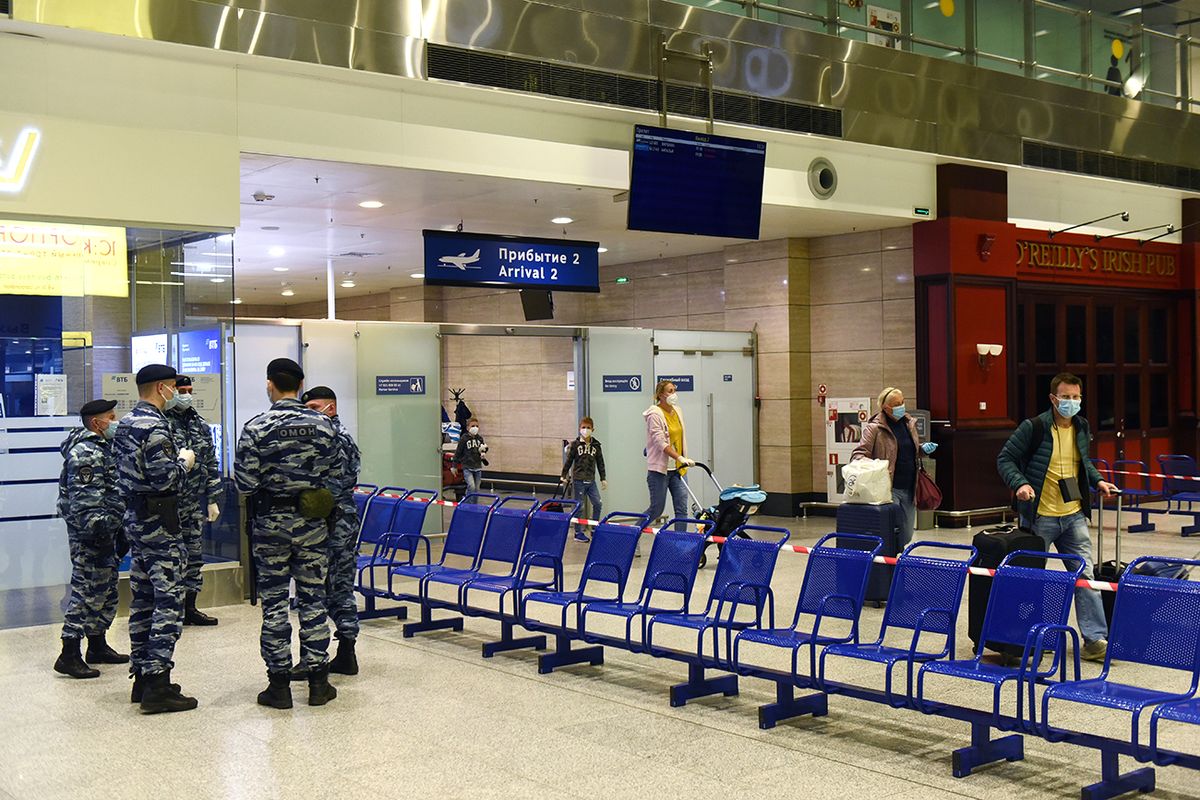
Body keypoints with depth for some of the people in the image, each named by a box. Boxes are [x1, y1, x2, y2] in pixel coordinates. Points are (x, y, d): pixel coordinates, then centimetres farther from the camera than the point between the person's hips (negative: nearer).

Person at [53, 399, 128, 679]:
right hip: (90, 536, -11)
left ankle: (98, 645, 27)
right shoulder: (86, 454, -17)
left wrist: (118, 530, 24)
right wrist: (98, 532, -25)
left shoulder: (102, 448, 17)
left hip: (106, 532, 11)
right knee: (88, 590, -8)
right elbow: (85, 500, -23)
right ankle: (69, 655, -5)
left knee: (106, 591, 16)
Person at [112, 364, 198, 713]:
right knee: (168, 600, -7)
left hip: (134, 515, 10)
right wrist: (183, 461, -5)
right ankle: (157, 686, -7)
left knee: (142, 598, 14)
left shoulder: (125, 425, 13)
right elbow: (163, 478, -23)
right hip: (159, 521, -10)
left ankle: (142, 677, 20)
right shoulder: (154, 427, -17)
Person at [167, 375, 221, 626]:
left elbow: (211, 463, 15)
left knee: (194, 555, 11)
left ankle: (190, 607, 20)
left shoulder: (200, 425, 13)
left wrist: (213, 500, 13)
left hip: (195, 503, 7)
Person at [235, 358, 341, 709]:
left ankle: (279, 684, 10)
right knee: (313, 598, 9)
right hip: (313, 522, 2)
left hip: (271, 521, -2)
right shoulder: (323, 424, -1)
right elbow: (334, 476, 4)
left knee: (274, 601, 6)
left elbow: (244, 482, -10)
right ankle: (318, 682, 12)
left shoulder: (257, 427, -9)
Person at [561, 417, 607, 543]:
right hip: (579, 480, -3)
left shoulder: (596, 445, 6)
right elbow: (568, 461, 2)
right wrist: (564, 476, 2)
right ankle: (578, 532, 11)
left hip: (591, 480, 3)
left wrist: (603, 479, 9)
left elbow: (600, 463, 11)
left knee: (598, 504, -1)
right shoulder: (575, 445, -3)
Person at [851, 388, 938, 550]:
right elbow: (859, 453, -10)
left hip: (909, 488, 7)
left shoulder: (909, 422, 12)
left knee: (906, 536, 11)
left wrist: (923, 448, 7)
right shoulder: (874, 428, -8)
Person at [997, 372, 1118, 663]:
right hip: (1039, 517, -5)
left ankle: (1095, 639, 0)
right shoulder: (1033, 428, -11)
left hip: (1073, 516, 5)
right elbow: (1005, 459, -6)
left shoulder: (1082, 428, 8)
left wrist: (1098, 480, 10)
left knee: (1085, 576, -1)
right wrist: (1019, 483, -21)